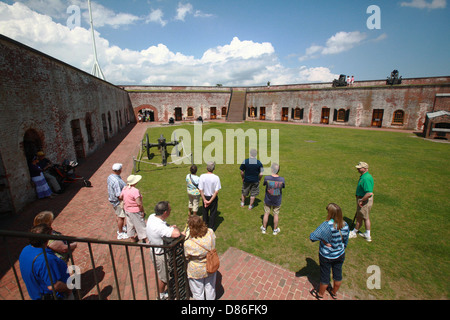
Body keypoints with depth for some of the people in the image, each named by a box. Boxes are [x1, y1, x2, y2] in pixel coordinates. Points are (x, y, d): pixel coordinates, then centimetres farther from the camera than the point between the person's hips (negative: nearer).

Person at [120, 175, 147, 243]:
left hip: (127, 210, 8)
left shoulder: (124, 188, -3)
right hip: (135, 211, -8)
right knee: (140, 225, 6)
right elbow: (139, 203, -28)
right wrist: (143, 211, -16)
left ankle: (132, 239, 38)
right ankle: (145, 241, 16)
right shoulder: (135, 190, -27)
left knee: (130, 224, 21)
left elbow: (120, 197, 11)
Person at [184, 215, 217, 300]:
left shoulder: (188, 244, -36)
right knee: (210, 288, 31)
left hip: (197, 272, -3)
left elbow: (186, 257, -13)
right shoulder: (210, 232, -27)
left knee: (198, 292, 26)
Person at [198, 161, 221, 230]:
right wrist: (210, 201, -13)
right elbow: (216, 191, -18)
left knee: (205, 212, 24)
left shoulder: (202, 176, -15)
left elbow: (200, 190, -13)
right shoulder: (216, 177, -20)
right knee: (213, 213, 16)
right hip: (213, 198, -2)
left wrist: (204, 200, -9)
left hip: (205, 197, 2)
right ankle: (211, 228, 29)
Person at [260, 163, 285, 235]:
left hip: (267, 200, 0)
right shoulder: (282, 179, -22)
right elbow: (283, 187, -2)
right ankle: (275, 230, 36)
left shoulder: (267, 178, -25)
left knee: (266, 214, 18)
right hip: (277, 201, 0)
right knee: (276, 215, 18)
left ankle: (264, 228, 36)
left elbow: (263, 184, -5)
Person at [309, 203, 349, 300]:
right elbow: (345, 241, 2)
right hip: (340, 255, 5)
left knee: (325, 276, 16)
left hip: (326, 256, -4)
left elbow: (312, 237, -36)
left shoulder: (327, 225, -32)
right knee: (338, 275, 24)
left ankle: (320, 295, 40)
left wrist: (322, 239, -18)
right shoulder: (345, 225, -14)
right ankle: (334, 293, 50)